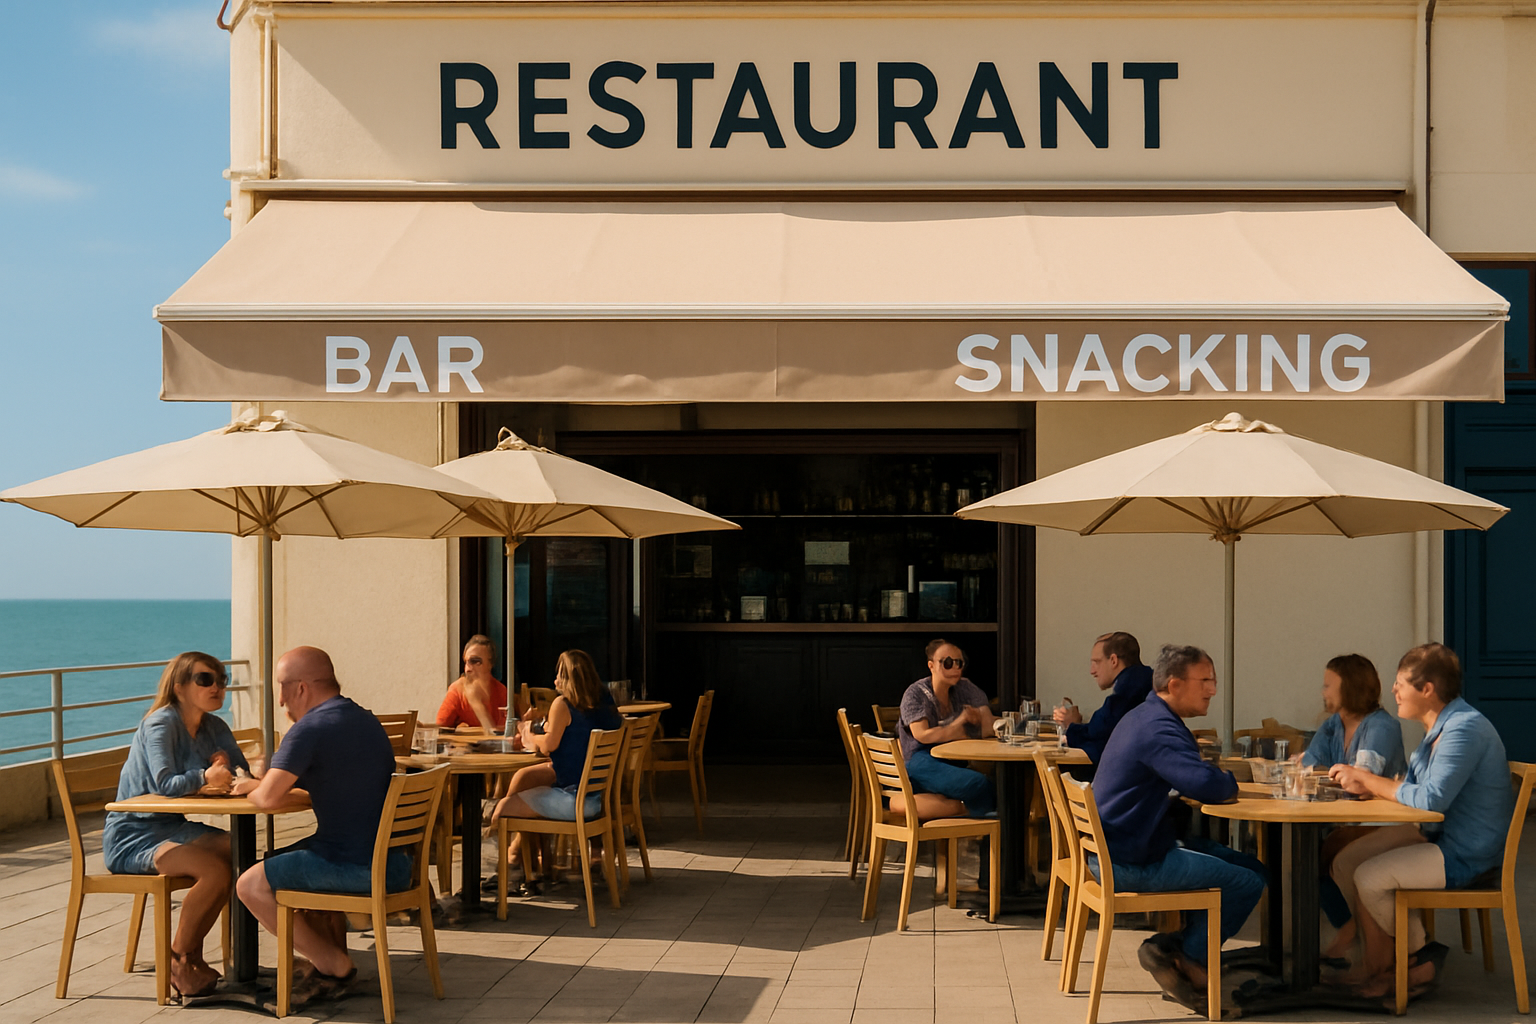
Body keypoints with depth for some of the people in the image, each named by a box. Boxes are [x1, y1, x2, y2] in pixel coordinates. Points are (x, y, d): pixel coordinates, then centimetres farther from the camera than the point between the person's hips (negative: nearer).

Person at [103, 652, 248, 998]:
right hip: (131, 836, -8)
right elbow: (164, 784, -26)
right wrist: (204, 778, -41)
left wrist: (224, 770, -20)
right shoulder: (161, 723, -15)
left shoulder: (214, 727, 8)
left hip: (171, 828, 8)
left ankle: (192, 948, -2)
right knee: (215, 870, -28)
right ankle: (177, 958, -8)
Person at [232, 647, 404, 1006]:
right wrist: (260, 782, 23)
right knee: (284, 860, 31)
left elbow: (269, 799, -18)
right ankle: (334, 957, 24)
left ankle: (334, 965, 6)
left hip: (359, 868, -10)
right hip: (394, 858, 10)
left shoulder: (310, 729, -15)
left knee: (251, 885, 0)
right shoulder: (366, 720, 15)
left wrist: (253, 791, 6)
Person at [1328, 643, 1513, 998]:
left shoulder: (1465, 729, -23)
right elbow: (1412, 788, 15)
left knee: (1370, 877, -20)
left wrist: (1368, 780, -17)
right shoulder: (1442, 726, 12)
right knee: (1345, 863, 2)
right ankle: (1378, 961, 9)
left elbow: (1430, 799, -29)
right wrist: (1365, 784, -4)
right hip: (1437, 836, 10)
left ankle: (1421, 954, 4)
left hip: (1466, 854, -10)